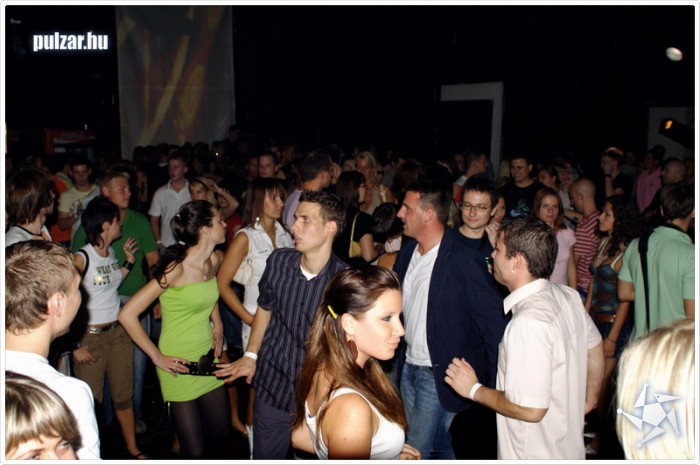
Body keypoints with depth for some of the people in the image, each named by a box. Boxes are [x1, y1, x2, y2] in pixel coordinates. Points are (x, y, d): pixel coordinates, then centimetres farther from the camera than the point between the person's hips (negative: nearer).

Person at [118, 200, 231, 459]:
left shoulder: (214, 260, 1)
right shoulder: (176, 267, -20)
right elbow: (127, 315, -21)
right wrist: (157, 357, -16)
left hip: (208, 358, 7)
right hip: (180, 366, -6)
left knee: (220, 432, 18)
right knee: (194, 450, 1)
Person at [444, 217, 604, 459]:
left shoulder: (528, 323, -31)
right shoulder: (569, 296, -4)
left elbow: (530, 409, -29)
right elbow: (595, 348, 11)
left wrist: (474, 389, -16)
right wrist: (589, 401, 25)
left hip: (536, 455, -8)